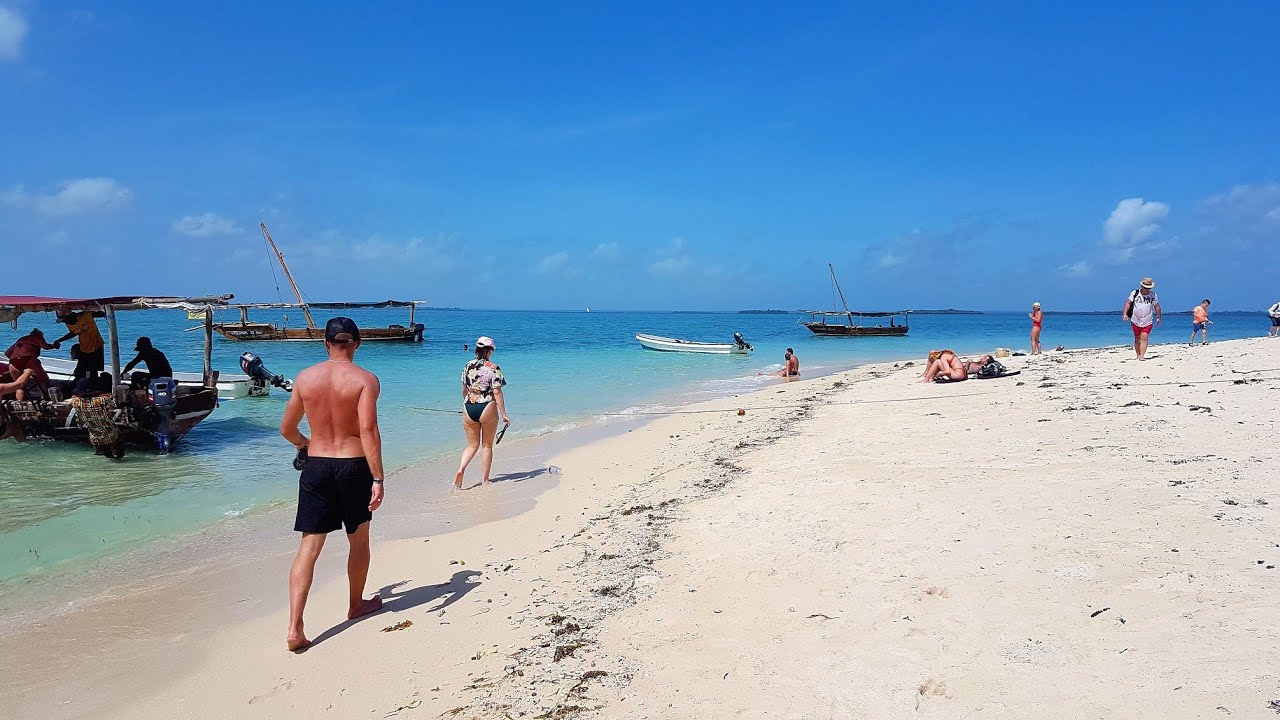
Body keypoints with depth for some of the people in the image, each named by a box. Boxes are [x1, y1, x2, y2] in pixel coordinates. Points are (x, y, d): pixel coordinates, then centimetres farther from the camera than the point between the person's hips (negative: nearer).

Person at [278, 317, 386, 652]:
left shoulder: (305, 377, 1)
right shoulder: (365, 379, -11)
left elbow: (286, 428, 8)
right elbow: (368, 430, -20)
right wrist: (378, 479, -18)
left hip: (315, 467, 2)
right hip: (354, 466, -2)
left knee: (309, 546, 5)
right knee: (359, 540, 18)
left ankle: (295, 629, -2)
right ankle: (356, 605, 37)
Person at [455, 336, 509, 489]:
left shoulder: (468, 366, 5)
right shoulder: (493, 368, -9)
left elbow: (464, 390, 13)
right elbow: (497, 392, -12)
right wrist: (504, 415, -8)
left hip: (468, 409, 4)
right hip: (487, 409, -4)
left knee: (472, 445, 15)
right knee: (487, 446, 11)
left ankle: (461, 469, -10)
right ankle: (485, 480, 16)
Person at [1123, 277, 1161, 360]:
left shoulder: (1153, 295, 3)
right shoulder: (1135, 293, -2)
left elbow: (1157, 307, 13)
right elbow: (1128, 303, -3)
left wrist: (1159, 318, 17)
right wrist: (1125, 314, -15)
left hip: (1148, 322, 0)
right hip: (1136, 321, 0)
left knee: (1144, 338, -13)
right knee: (1137, 339, 9)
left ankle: (1142, 356, -18)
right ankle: (1138, 355, 23)